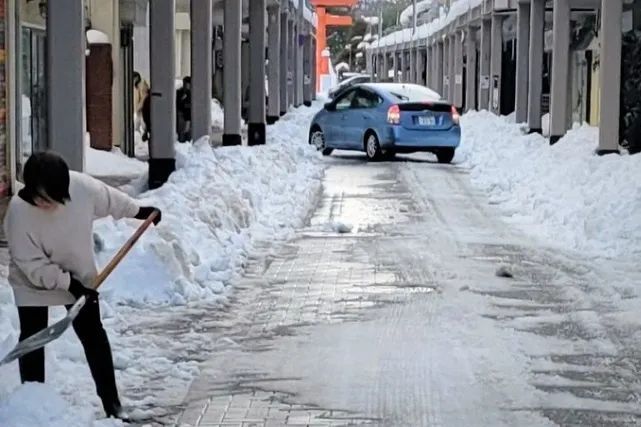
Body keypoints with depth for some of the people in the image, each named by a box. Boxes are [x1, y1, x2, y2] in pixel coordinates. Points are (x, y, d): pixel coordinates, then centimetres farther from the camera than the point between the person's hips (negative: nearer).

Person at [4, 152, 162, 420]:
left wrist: (140, 211, 11)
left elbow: (109, 199, -2)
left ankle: (111, 402, 15)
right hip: (33, 284, -3)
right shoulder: (18, 211, -33)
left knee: (94, 337, 7)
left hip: (81, 277, 3)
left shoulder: (82, 186, -26)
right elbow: (31, 264, -27)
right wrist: (68, 284, -29)